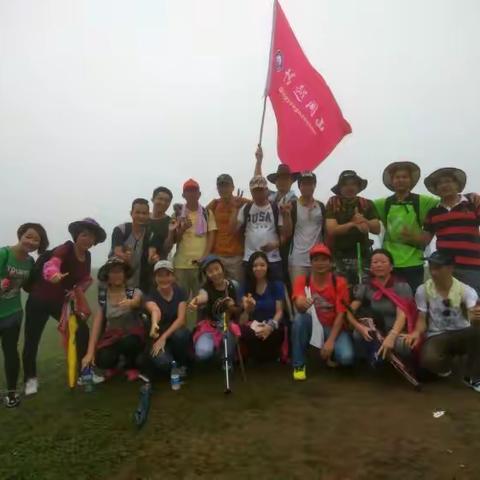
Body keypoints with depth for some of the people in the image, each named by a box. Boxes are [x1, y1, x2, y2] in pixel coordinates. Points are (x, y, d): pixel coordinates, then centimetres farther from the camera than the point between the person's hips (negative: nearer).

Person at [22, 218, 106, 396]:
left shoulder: (87, 256, -1)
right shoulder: (66, 249, -22)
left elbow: (85, 279, 12)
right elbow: (52, 263, -44)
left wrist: (78, 289, -10)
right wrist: (54, 274, -67)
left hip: (60, 301, 6)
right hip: (39, 300, -6)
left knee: (82, 330, -2)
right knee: (32, 339, 3)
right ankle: (30, 378, 25)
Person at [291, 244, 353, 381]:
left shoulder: (339, 282, -9)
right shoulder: (302, 280, -7)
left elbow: (341, 314, -11)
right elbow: (299, 307, -22)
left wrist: (331, 341, -20)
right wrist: (301, 304, -49)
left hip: (333, 328, 0)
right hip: (312, 325, 1)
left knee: (346, 358, -28)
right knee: (300, 317, -33)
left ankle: (331, 353, 12)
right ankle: (299, 365, -16)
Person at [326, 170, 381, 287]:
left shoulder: (367, 204, 8)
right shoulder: (332, 203, 1)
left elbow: (377, 229, 2)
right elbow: (332, 230, -10)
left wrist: (364, 221, -16)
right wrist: (353, 224, -19)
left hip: (363, 256, 2)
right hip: (339, 258, -2)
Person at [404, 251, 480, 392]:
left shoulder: (466, 290, -10)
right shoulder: (423, 290, -8)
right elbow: (422, 319, -4)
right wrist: (417, 332, -26)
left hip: (461, 334, 0)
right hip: (436, 336, 0)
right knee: (428, 360, -34)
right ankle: (446, 364, 9)